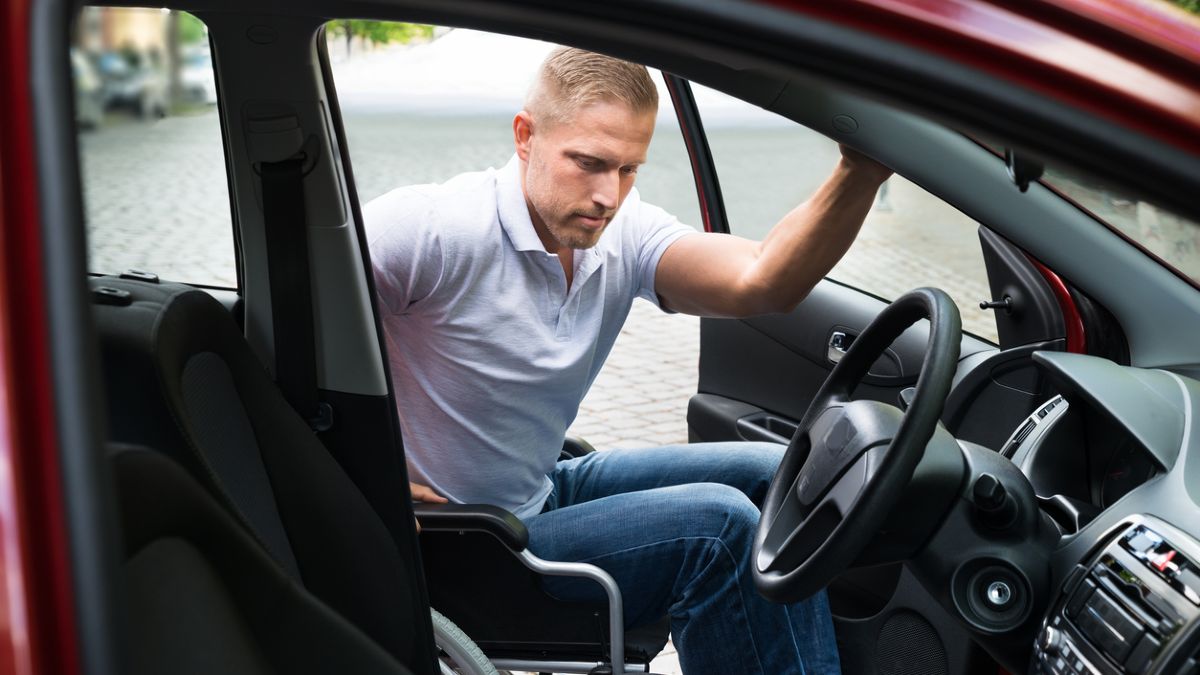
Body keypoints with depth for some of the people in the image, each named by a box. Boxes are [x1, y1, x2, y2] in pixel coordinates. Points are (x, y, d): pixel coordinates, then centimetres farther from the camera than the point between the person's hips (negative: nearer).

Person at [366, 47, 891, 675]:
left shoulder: (624, 233, -6)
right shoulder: (432, 225, -24)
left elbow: (760, 281, -22)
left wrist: (858, 178, -38)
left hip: (545, 490, 8)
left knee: (771, 474, 5)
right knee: (716, 523, -19)